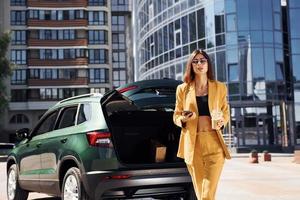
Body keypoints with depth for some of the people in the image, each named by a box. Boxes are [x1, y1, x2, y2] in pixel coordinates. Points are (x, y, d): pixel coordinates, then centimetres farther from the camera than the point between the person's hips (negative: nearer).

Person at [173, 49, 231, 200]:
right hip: (192, 144, 1)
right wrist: (183, 119, -9)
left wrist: (222, 122, -5)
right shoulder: (183, 89, 9)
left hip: (214, 143, -1)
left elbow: (226, 112, 18)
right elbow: (176, 116, 14)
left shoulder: (219, 87, 10)